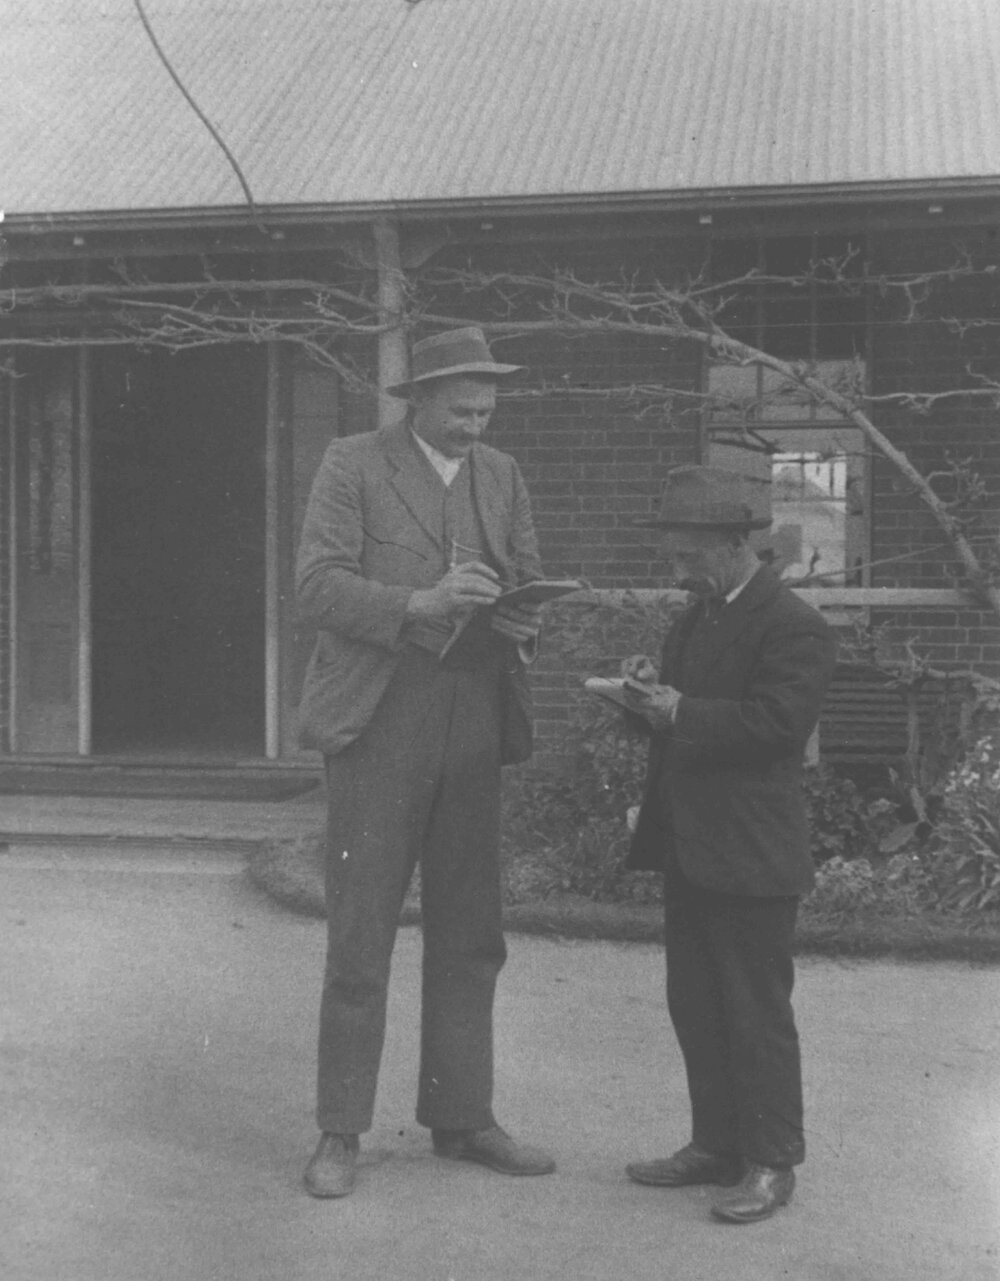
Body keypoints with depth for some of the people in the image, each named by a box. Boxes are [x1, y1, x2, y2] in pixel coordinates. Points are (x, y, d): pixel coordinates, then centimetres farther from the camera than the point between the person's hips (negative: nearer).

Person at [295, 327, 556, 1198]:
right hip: (380, 718, -5)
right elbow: (318, 585, -10)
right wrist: (420, 602, -23)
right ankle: (340, 1133, 9)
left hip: (476, 721, 5)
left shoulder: (501, 475, 13)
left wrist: (525, 621, -8)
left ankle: (461, 1117, 21)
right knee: (360, 936, -2)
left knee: (470, 935, 9)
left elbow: (529, 581, 16)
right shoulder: (354, 465, -2)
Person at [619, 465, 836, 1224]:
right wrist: (653, 691, -2)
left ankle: (771, 1163, 11)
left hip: (752, 855, -9)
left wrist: (681, 711, -21)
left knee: (757, 1010, 0)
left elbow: (777, 720, -23)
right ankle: (717, 1143, 27)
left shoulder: (794, 627, -13)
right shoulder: (697, 617, 15)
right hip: (689, 848, 9)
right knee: (695, 1004, 15)